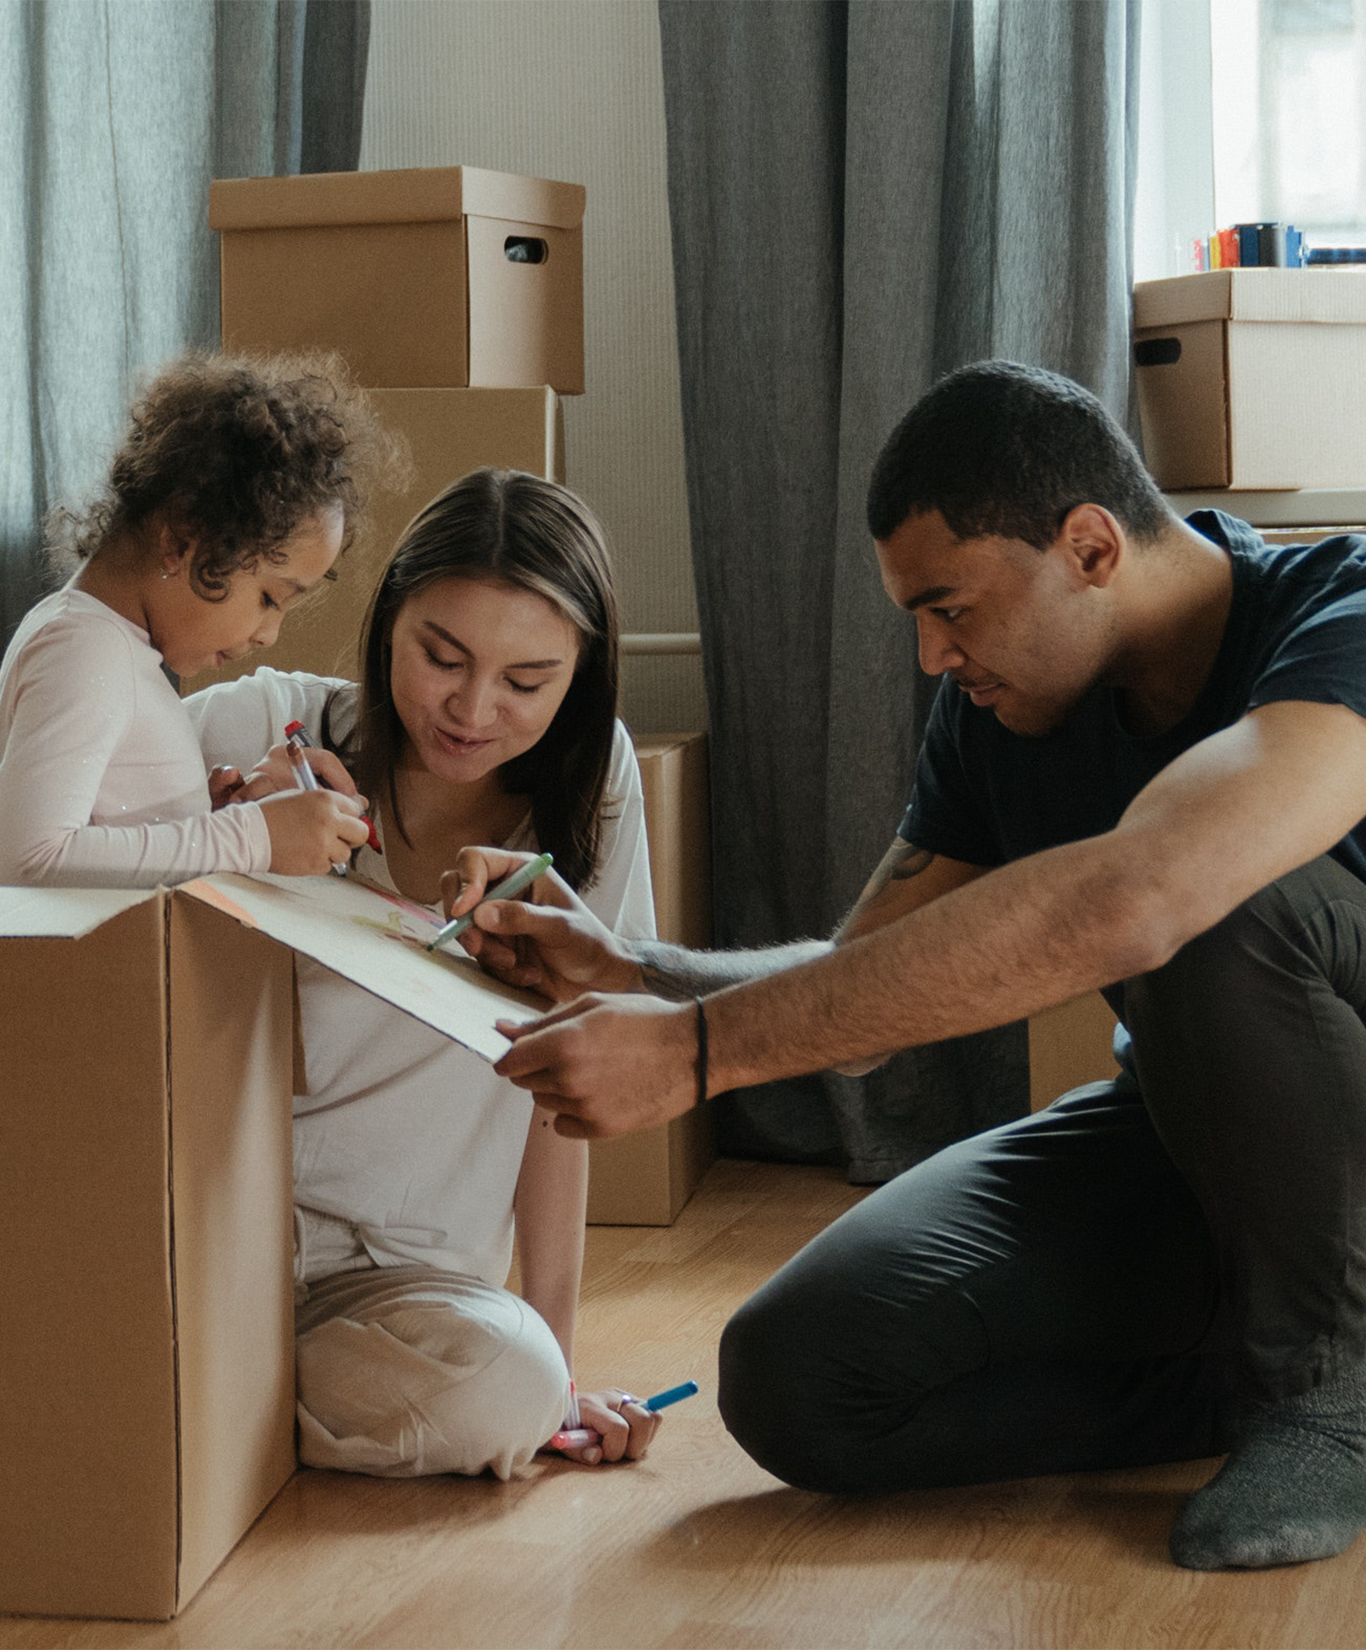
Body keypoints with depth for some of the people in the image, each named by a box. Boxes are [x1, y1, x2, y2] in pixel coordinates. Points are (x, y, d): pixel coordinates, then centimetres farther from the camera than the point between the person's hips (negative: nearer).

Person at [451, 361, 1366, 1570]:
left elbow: (1122, 903, -46)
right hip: (1178, 1146, 6)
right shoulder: (998, 710, -3)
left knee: (1232, 906, -37)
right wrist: (624, 971, -16)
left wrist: (698, 1049, -45)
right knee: (794, 1380, -13)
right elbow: (859, 984, 5)